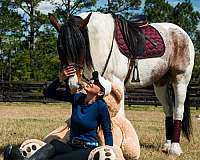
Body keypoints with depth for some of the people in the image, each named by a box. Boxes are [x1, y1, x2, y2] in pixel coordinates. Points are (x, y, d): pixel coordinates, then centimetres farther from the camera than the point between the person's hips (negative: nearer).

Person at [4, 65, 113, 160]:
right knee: (54, 144, -31)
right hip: (71, 146, 4)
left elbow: (107, 132, -1)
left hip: (88, 150, -4)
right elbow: (48, 93, 4)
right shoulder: (77, 98, 4)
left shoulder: (101, 106, -9)